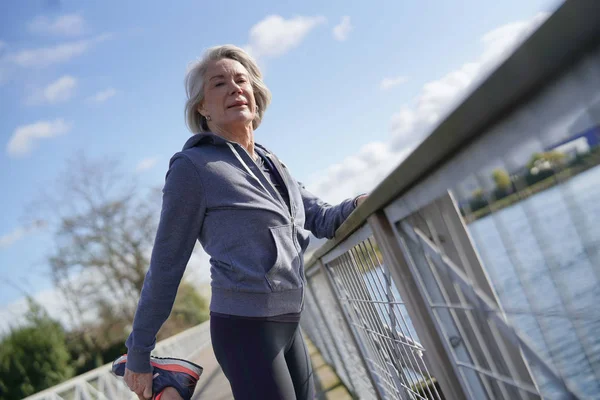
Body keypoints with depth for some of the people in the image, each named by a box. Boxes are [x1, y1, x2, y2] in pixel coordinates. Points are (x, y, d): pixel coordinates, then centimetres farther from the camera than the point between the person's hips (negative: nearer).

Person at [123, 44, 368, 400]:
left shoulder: (270, 163, 13)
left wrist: (367, 202, -11)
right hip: (245, 328, -7)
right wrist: (139, 352, -3)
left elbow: (324, 219, 10)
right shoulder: (194, 167, -9)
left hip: (288, 325, 8)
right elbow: (166, 264, -6)